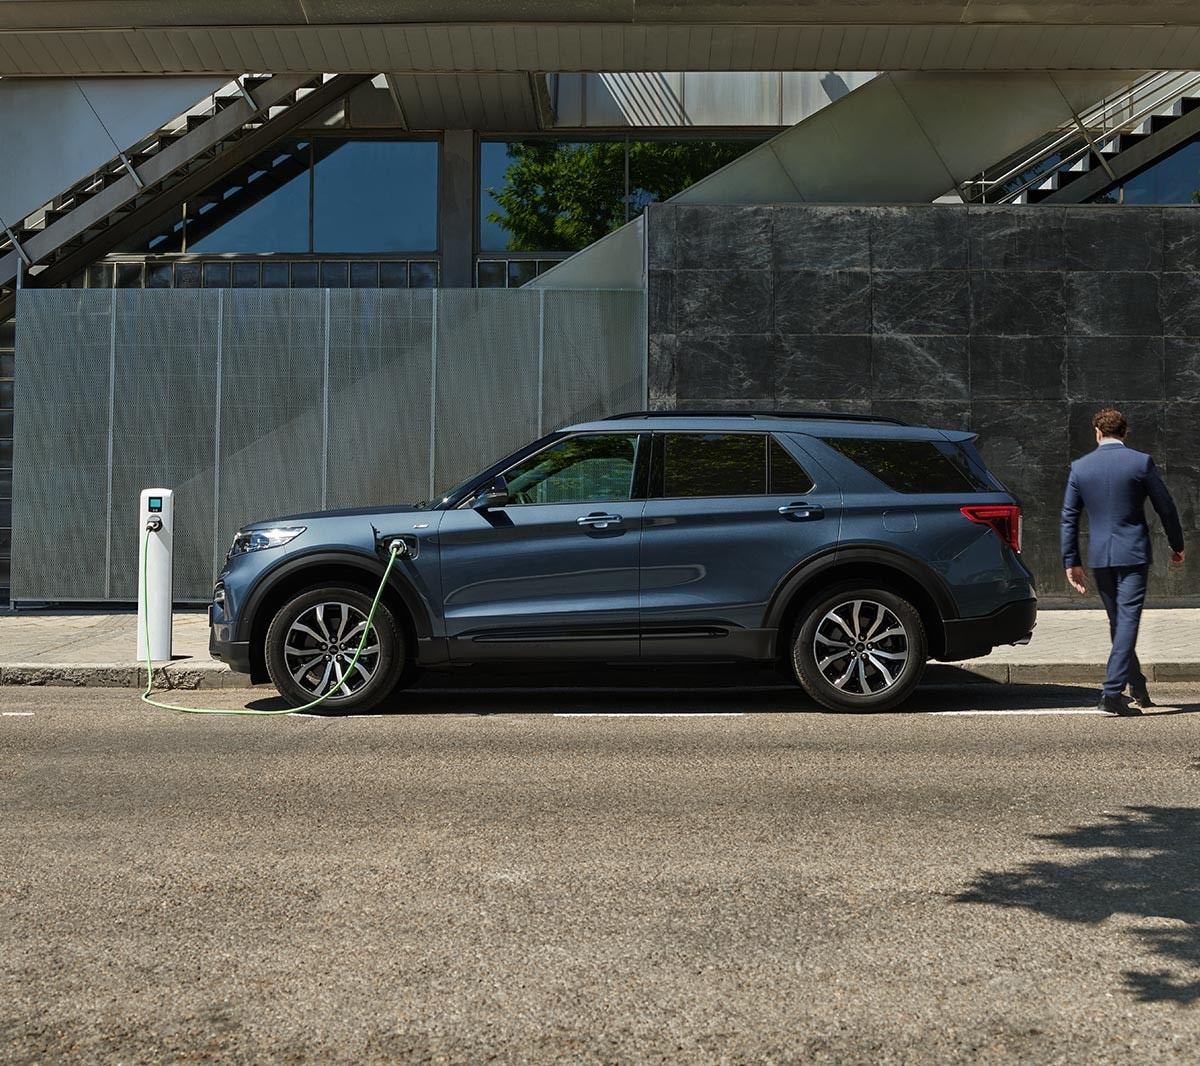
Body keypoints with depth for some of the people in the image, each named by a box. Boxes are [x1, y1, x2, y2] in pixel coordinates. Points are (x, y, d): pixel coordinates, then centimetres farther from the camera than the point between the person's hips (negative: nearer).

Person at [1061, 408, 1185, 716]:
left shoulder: (1080, 467, 2)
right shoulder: (1141, 462, -5)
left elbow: (1069, 517, 3)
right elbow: (1165, 507, 0)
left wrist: (1071, 561, 8)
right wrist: (1177, 545, 14)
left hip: (1099, 556, 3)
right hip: (1133, 553, -3)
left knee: (1118, 621, 16)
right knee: (1127, 620, -4)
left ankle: (1138, 686, 28)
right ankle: (1112, 692, -14)